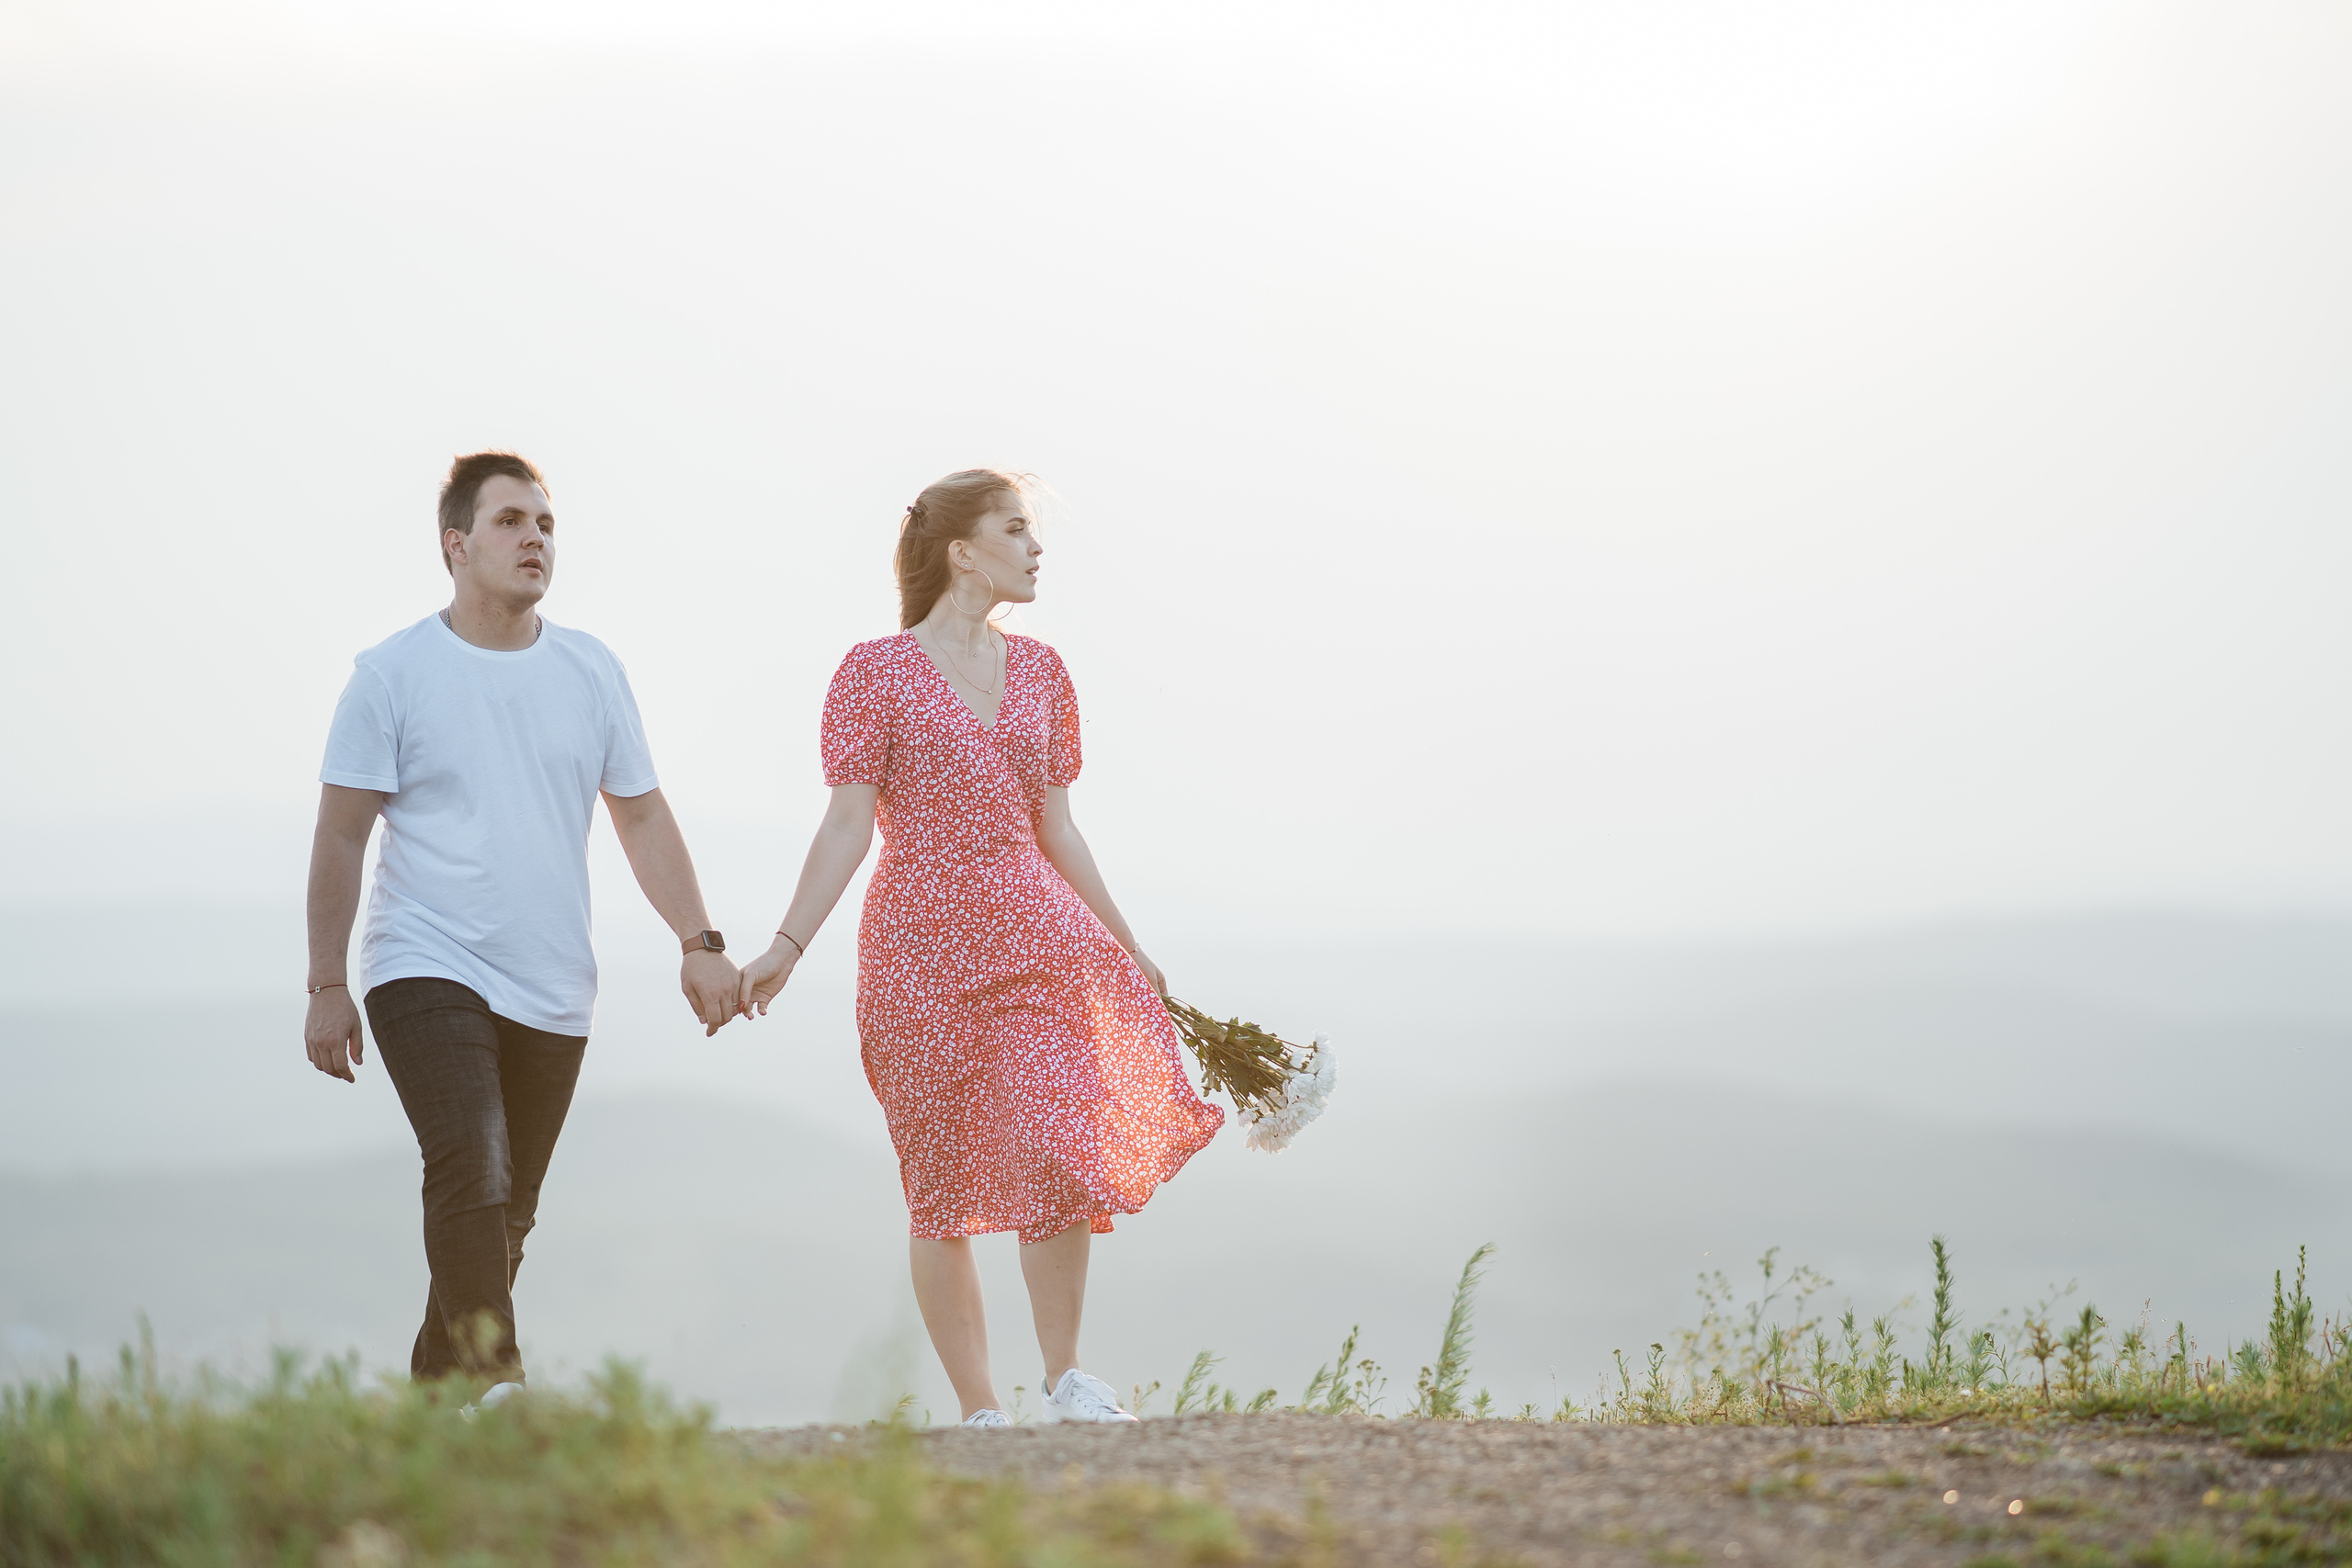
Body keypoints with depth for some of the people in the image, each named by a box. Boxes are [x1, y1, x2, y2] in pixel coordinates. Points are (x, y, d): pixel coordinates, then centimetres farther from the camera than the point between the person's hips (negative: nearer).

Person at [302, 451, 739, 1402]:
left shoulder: (590, 671, 9)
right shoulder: (394, 674, -2)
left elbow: (642, 817, 14)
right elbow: (342, 835, 0)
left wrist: (699, 942, 5)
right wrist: (326, 987, -3)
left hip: (552, 994, 4)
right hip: (427, 970, -4)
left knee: (506, 1214, 7)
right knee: (471, 1172, -23)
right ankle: (498, 1385, -28)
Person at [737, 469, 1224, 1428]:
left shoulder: (1039, 672, 12)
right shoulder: (877, 672, -1)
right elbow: (849, 822, -4)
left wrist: (1128, 948, 19)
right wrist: (789, 944, -13)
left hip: (1036, 936, 3)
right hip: (922, 950, -3)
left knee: (1060, 1152, -13)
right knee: (945, 1186, 2)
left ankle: (1067, 1379, 1)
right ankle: (979, 1409, 9)